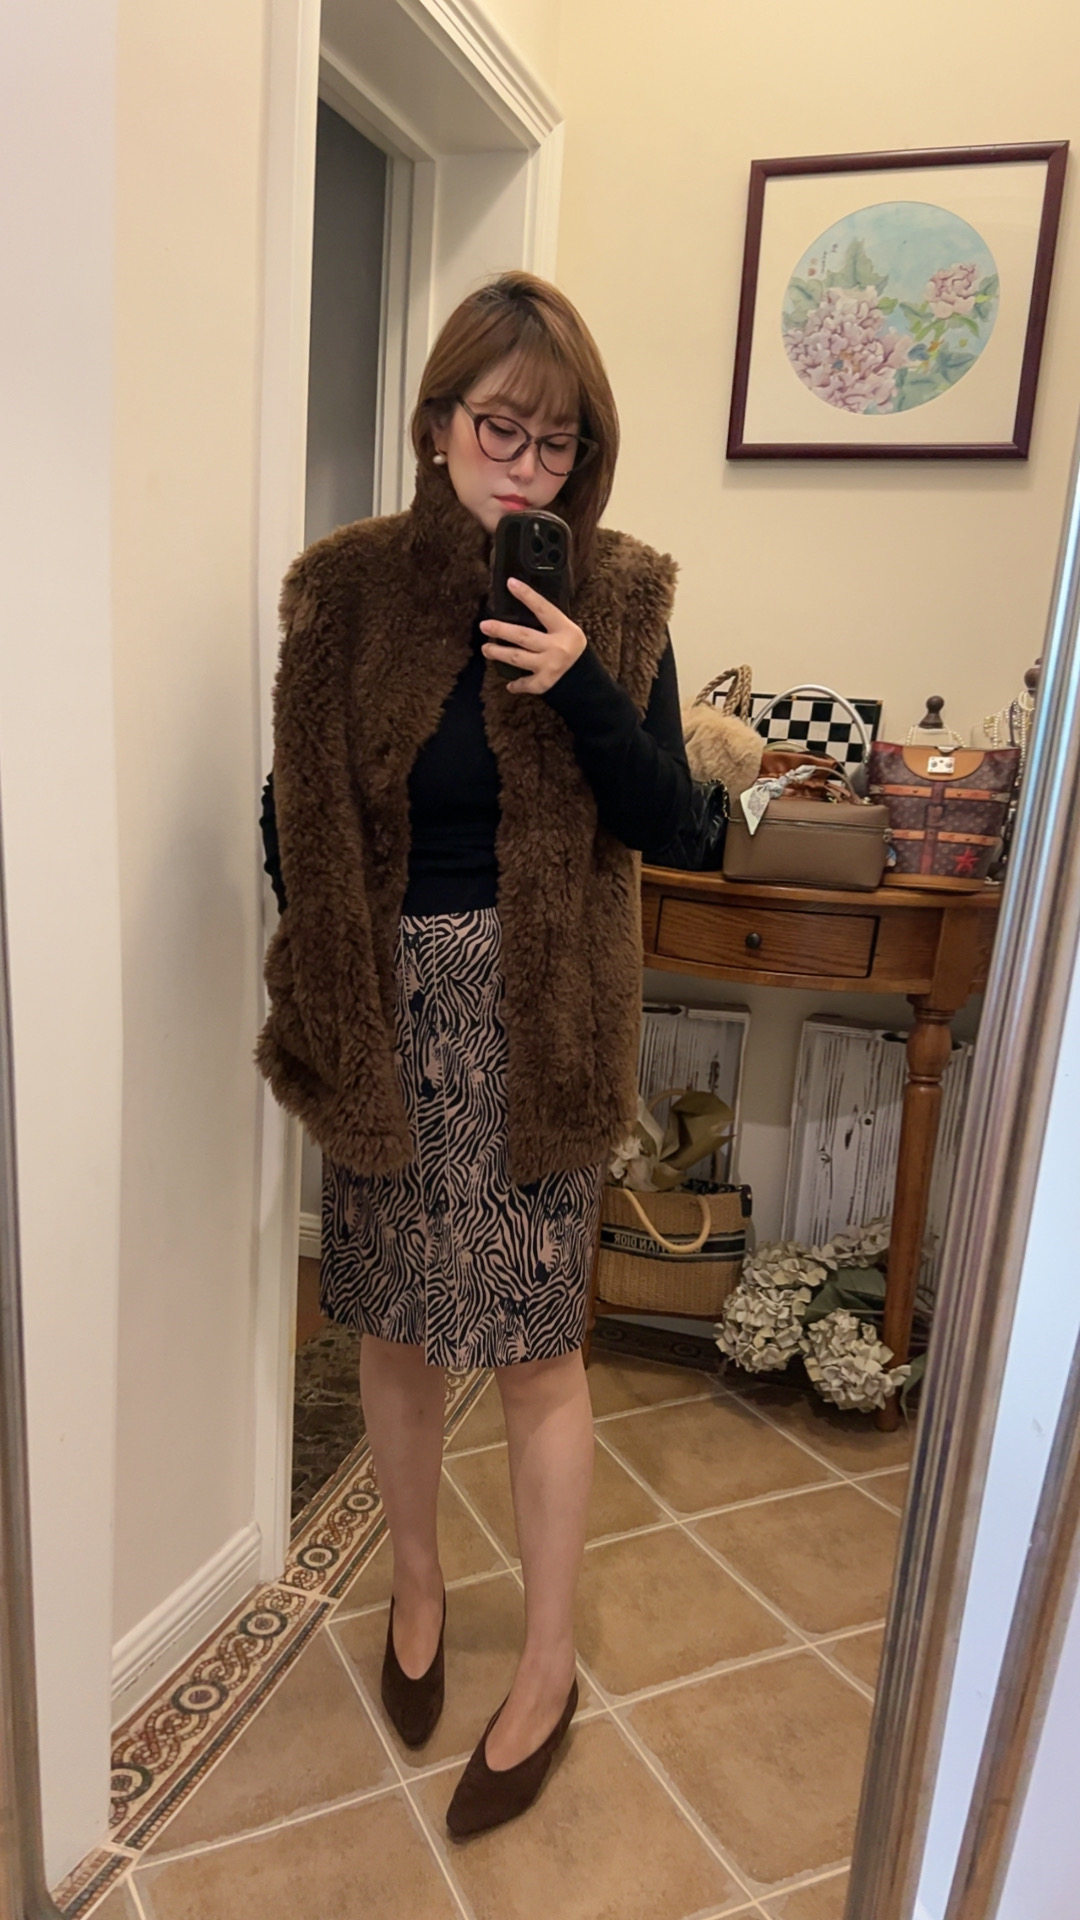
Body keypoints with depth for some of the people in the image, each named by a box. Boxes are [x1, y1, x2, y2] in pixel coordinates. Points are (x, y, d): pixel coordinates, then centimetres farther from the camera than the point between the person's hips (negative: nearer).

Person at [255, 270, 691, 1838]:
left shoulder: (614, 599, -1)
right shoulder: (347, 590, 0)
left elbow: (662, 823, -4)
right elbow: (295, 816, 4)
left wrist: (585, 688, -19)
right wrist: (324, 996, -1)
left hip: (537, 1017, -1)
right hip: (387, 1010, 2)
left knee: (538, 1342, 5)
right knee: (395, 1322, 15)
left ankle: (549, 1668, 28)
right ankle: (418, 1582, 41)